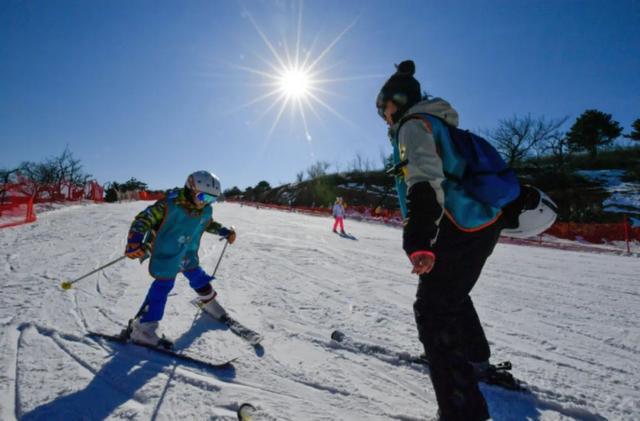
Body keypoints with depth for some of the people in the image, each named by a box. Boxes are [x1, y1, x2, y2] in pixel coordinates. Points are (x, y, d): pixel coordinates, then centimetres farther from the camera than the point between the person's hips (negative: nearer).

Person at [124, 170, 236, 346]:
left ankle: (210, 303, 48)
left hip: (188, 255, 6)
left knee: (198, 278, 20)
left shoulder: (205, 210, -7)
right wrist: (135, 242, -40)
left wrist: (224, 231, 6)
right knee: (162, 286, -7)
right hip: (166, 257, -6)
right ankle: (143, 328, 6)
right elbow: (143, 219, -26)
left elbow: (208, 223, 16)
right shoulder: (169, 205, -27)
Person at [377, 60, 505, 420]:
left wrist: (419, 239, -39)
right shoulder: (437, 124, 21)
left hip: (462, 231, -10)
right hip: (484, 224, 10)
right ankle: (476, 359, 49)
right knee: (451, 293, 28)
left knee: (432, 310, -7)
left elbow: (424, 180, -27)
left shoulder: (414, 124, -9)